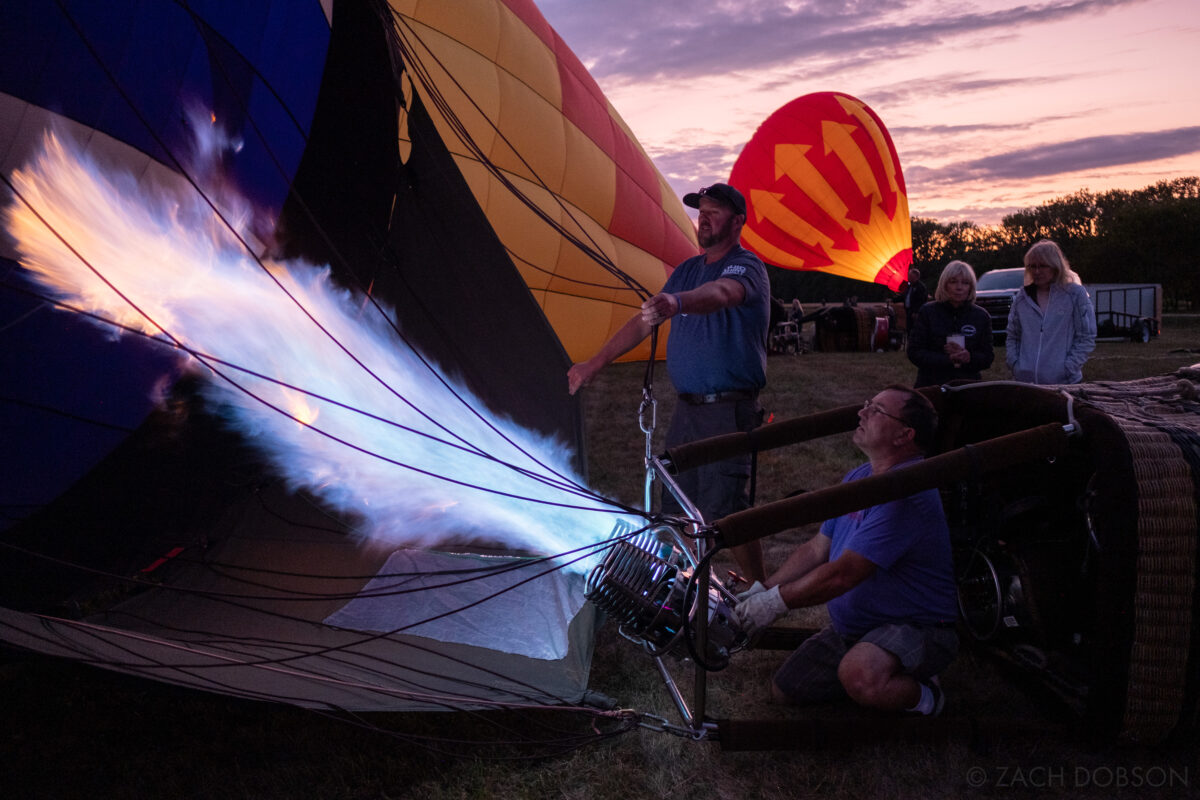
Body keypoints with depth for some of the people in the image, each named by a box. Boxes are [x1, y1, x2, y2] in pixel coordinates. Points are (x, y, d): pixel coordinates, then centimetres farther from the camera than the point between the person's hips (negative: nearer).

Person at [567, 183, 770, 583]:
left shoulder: (746, 266, -9)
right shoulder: (687, 270, 16)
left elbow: (720, 293, -34)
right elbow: (645, 320, 20)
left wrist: (676, 302, -54)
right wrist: (596, 362, 16)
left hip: (729, 411, -8)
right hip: (686, 407, 8)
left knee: (724, 508, -10)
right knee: (678, 503, 11)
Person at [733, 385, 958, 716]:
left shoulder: (907, 492, -26)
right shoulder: (858, 478, 6)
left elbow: (842, 575, -28)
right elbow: (816, 550, 8)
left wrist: (776, 602, -21)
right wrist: (760, 590, -3)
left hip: (916, 629, -9)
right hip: (851, 627, 9)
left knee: (860, 675, -38)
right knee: (785, 691, 5)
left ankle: (923, 696, -5)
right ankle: (884, 676, 19)